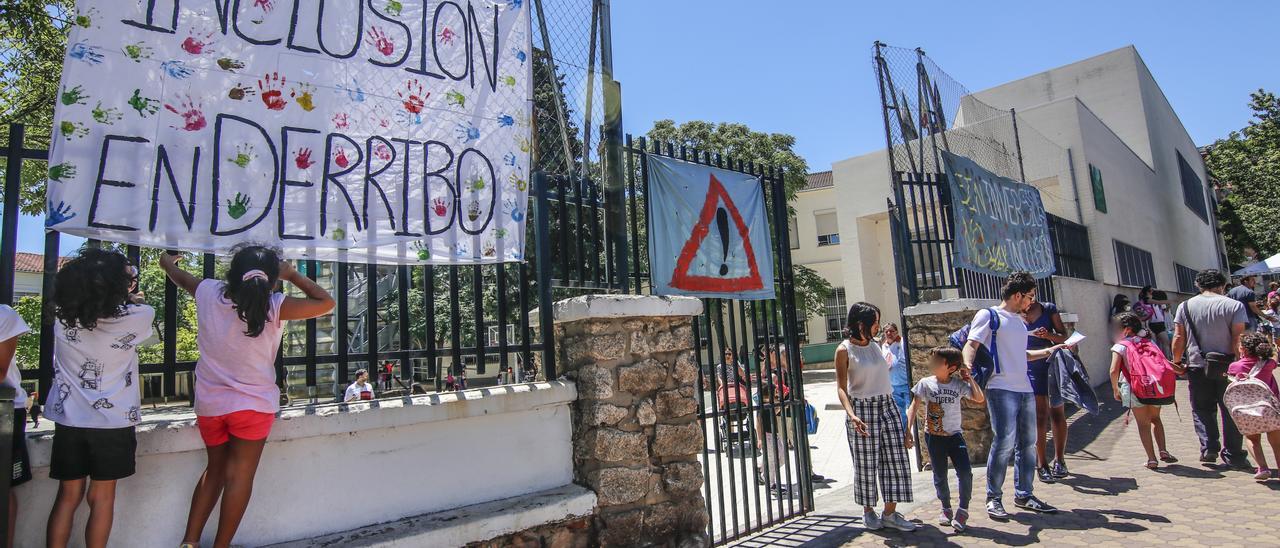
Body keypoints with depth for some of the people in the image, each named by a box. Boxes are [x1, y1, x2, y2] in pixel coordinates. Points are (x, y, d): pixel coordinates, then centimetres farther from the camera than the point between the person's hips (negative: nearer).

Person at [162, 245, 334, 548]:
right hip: (252, 404, -4)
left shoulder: (209, 293, -6)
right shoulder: (275, 306, -18)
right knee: (239, 476, 7)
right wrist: (292, 274, -3)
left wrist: (167, 261, 38)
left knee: (215, 469, 22)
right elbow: (326, 302, -11)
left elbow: (180, 276, 16)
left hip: (209, 402, 5)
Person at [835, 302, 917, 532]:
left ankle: (890, 513, 12)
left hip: (887, 407, 6)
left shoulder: (875, 346, 11)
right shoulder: (844, 350, -8)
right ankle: (868, 511, 21)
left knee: (896, 459, 3)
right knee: (866, 463, 3)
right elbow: (841, 387, -12)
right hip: (862, 409, -6)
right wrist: (851, 414, -26)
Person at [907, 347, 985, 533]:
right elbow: (914, 407, -4)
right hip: (934, 437, 0)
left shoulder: (959, 384, -1)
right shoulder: (925, 383, -5)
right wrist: (909, 429, -12)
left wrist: (969, 378, -6)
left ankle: (963, 510, 8)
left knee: (965, 472, -11)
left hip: (954, 435, 1)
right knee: (940, 476, 8)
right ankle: (946, 509, 28)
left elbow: (980, 399, -8)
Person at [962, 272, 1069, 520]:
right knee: (1005, 440, -12)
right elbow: (971, 344, -12)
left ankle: (1024, 494, 23)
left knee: (1028, 442, 10)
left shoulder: (1020, 322, 22)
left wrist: (1049, 351, 30)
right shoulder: (988, 315, -2)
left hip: (1025, 388, 9)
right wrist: (968, 366, -30)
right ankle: (993, 498, -2)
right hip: (1001, 388, -8)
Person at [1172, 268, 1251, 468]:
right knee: (1230, 410, 9)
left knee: (1202, 409, 11)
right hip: (1226, 367, 0)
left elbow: (1179, 338, 1)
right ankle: (1233, 454, 14)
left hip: (1196, 365, 1)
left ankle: (1208, 447, 0)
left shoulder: (1185, 306, 1)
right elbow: (1238, 338, -10)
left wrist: (1176, 362, 9)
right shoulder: (1234, 305, -4)